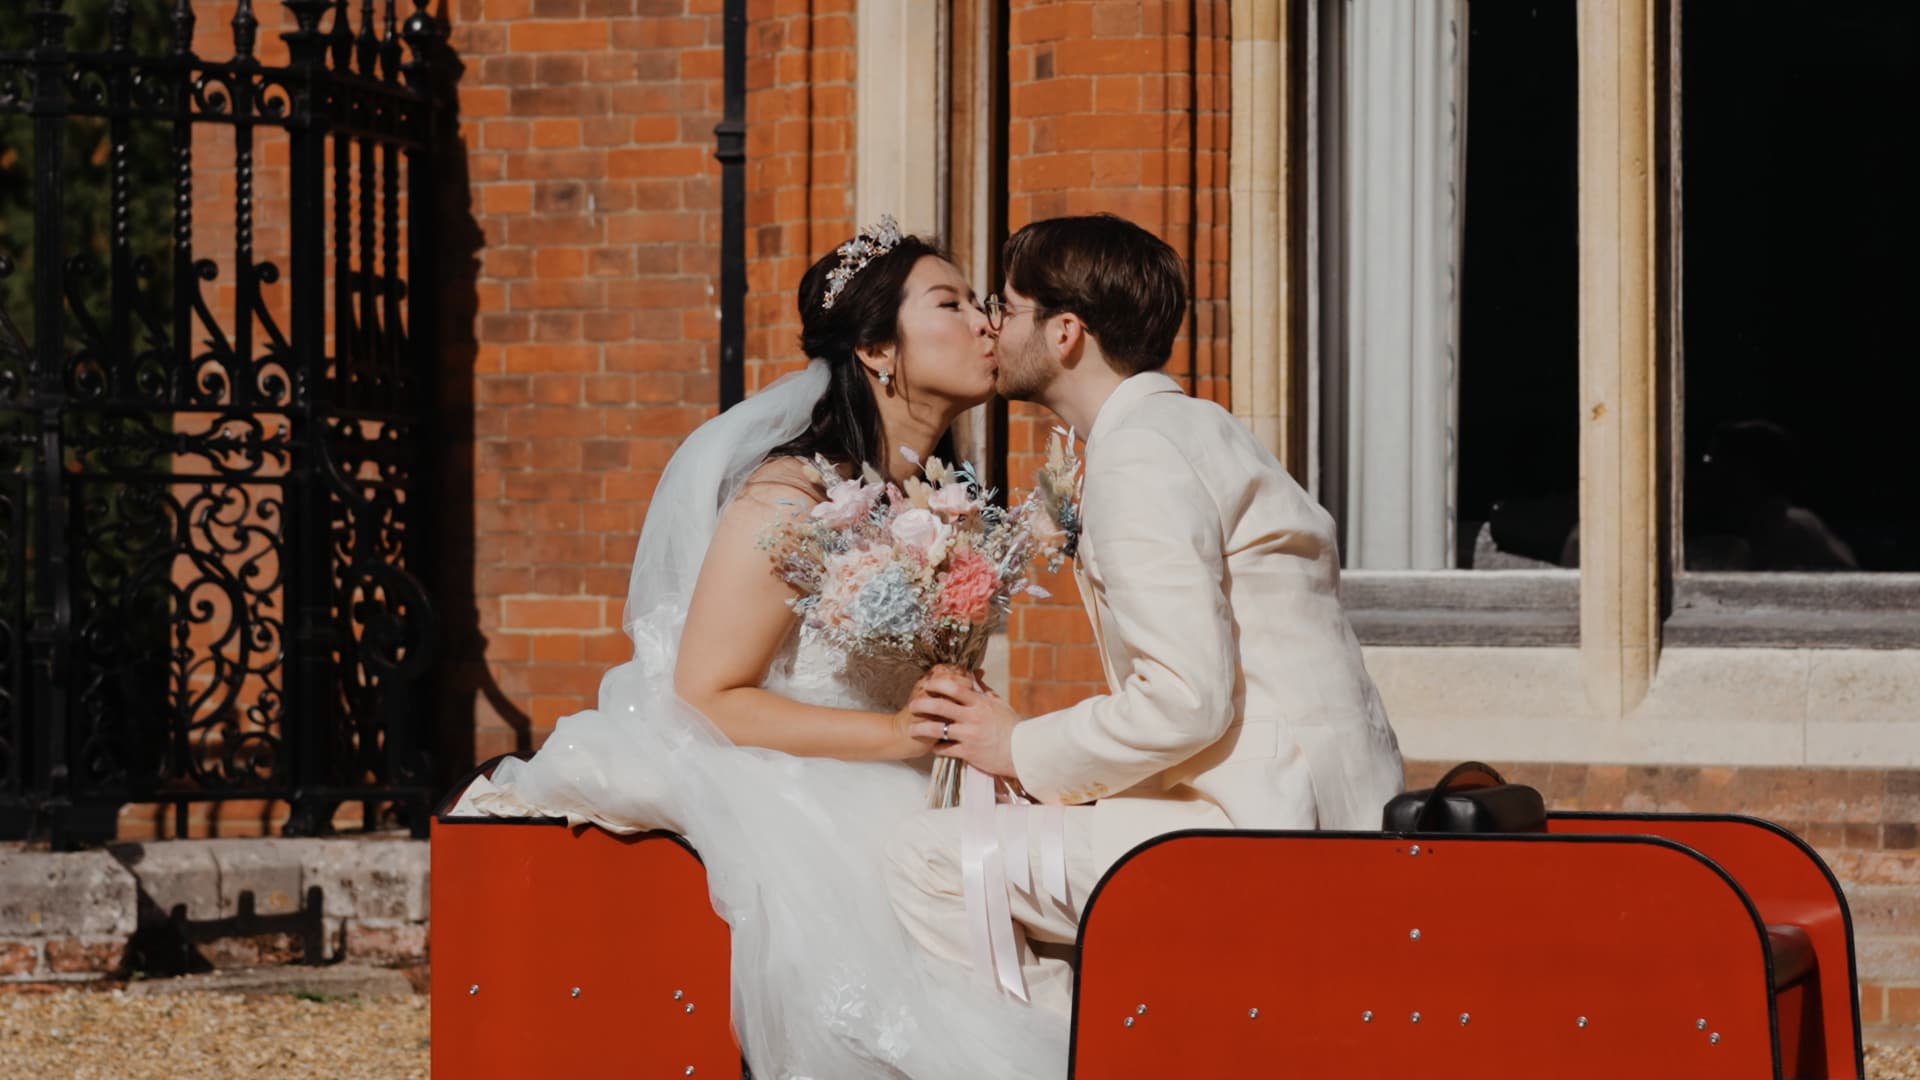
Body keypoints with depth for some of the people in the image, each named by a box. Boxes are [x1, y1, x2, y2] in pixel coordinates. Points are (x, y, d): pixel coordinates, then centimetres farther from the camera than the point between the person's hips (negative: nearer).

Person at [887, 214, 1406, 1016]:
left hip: (1267, 832, -11)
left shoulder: (1137, 460, -13)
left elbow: (1186, 702, -21)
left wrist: (1023, 751, -6)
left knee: (927, 861, -11)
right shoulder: (1194, 430, 19)